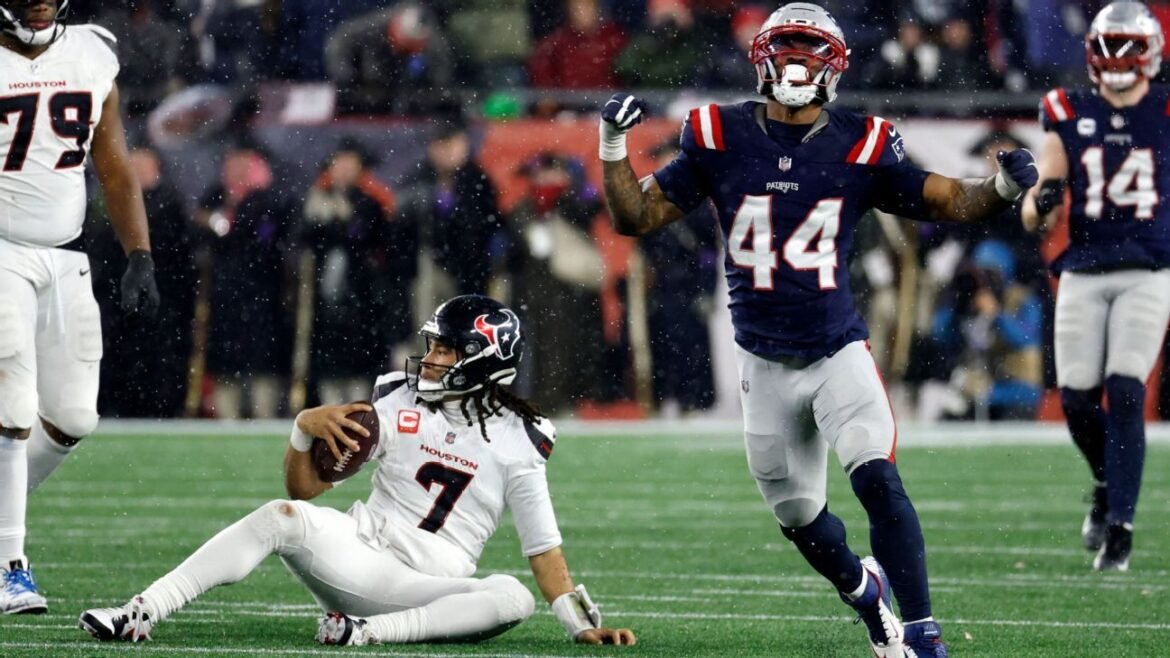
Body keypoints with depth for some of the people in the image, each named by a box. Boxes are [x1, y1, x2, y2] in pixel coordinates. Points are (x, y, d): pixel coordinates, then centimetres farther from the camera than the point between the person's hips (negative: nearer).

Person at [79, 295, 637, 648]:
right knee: (283, 516, -28)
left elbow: (542, 546, 5)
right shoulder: (398, 402, 7)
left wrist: (583, 625, -5)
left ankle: (369, 630, -37)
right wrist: (305, 430, -13)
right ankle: (141, 614, -35)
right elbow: (304, 487, 7)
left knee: (513, 598, -31)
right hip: (360, 552, 1)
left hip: (428, 590, -1)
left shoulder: (517, 441, 3)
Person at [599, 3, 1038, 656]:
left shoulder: (860, 146, -4)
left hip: (839, 351, -2)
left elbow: (949, 201, -5)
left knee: (878, 479, -23)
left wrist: (1003, 187, -25)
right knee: (798, 517, 13)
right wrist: (614, 146, -14)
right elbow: (637, 216, 1)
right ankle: (862, 587, 44)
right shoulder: (721, 139, -3)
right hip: (766, 363, 2)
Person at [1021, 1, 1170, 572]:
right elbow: (1032, 218, 4)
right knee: (1077, 399, -2)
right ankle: (1108, 484, 29)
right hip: (1083, 273, 2)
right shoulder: (1070, 117, 5)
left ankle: (1119, 526, -8)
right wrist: (1042, 203, -17)